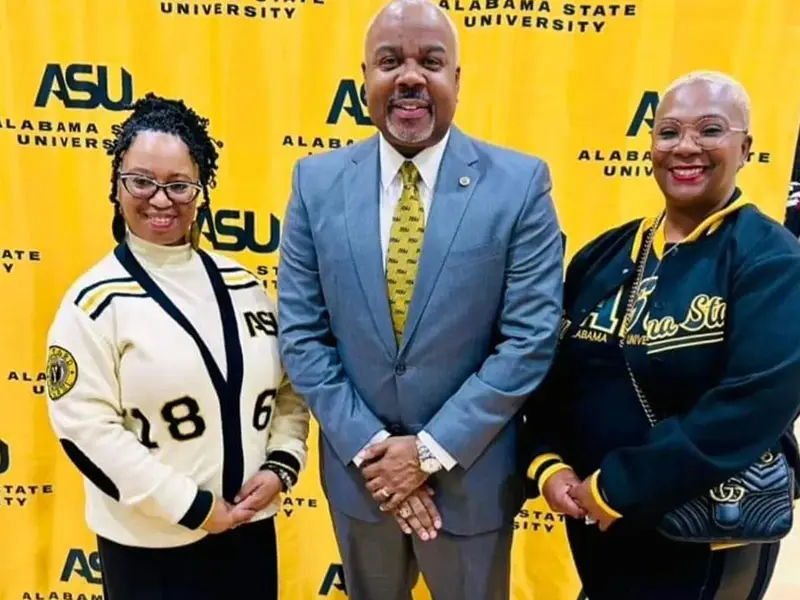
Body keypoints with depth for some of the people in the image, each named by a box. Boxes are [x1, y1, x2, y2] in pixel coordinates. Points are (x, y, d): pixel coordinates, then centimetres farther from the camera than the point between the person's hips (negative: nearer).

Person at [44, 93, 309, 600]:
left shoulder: (243, 284, 2)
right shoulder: (96, 301, -11)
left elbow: (290, 386, 6)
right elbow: (84, 426, -15)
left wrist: (281, 466, -7)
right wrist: (190, 506, -15)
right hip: (150, 544, -4)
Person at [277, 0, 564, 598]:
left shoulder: (520, 183, -12)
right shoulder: (317, 181, -5)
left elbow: (531, 338, -13)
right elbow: (302, 334, -5)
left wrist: (433, 449, -15)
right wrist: (367, 448, -11)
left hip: (470, 475, -2)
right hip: (357, 470, 2)